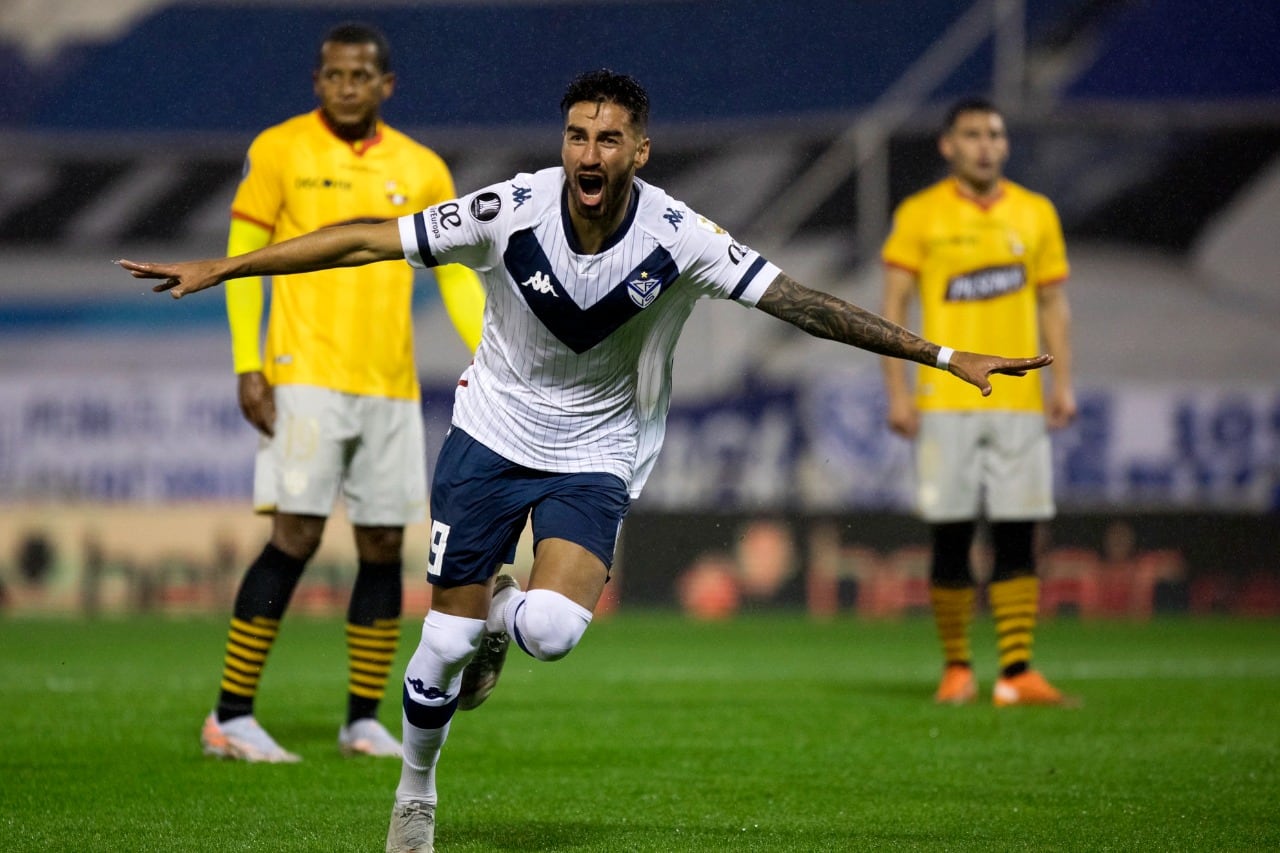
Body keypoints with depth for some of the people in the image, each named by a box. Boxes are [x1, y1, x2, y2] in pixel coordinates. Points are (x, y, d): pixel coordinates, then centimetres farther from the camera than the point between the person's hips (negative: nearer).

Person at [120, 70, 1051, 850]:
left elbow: (800, 302, -17)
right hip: (493, 430, 0)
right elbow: (366, 241, -12)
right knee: (446, 639, 0)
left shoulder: (676, 237, -19)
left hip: (595, 454, 0)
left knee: (552, 630, -23)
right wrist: (221, 268, -13)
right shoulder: (511, 211, -19)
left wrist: (944, 355, -20)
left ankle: (502, 612, 16)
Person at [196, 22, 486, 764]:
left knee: (384, 548, 4)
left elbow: (456, 274, 14)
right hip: (306, 378, -4)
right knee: (295, 538, -11)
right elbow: (242, 257, 0)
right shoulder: (281, 150, 0)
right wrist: (248, 367, -9)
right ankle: (232, 717, -5)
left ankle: (364, 719, 15)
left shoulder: (421, 169, 10)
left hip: (391, 388, 4)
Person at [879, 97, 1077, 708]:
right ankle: (956, 668, 11)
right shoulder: (919, 215, 3)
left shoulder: (1036, 214, 10)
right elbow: (892, 307, 3)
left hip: (1019, 402, 2)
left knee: (1017, 537, -3)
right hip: (944, 401, -2)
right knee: (950, 537, -1)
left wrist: (1062, 382, 2)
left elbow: (1053, 304, 14)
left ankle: (1016, 672, -3)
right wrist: (897, 391, -6)